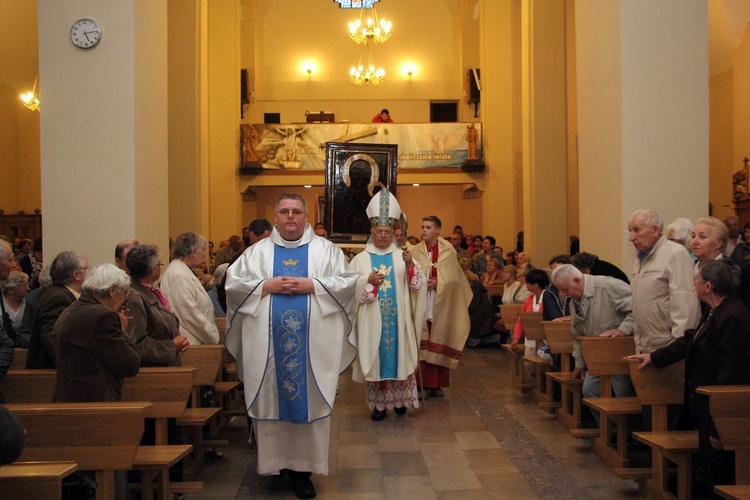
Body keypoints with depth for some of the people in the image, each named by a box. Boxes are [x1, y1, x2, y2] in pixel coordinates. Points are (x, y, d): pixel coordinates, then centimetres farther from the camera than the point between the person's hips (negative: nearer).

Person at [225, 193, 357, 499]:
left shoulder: (325, 250, 7)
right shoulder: (257, 251, 9)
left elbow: (349, 281, -1)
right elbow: (232, 283, 3)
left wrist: (312, 285, -12)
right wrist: (266, 285, -9)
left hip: (312, 344, -1)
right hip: (268, 344, 1)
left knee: (308, 402, 1)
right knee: (271, 402, 3)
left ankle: (301, 468, 9)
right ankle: (274, 462, 15)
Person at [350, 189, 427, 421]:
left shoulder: (402, 256, 6)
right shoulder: (361, 259, 4)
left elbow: (418, 284, -3)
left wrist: (410, 265, -19)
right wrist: (367, 281, -18)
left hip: (397, 318, 1)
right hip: (372, 320, -1)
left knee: (399, 354, 4)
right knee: (374, 357, 2)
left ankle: (399, 399, 19)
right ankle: (378, 403, 11)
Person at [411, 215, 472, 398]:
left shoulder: (447, 252, 4)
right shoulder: (415, 252, 2)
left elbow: (453, 279, 1)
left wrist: (437, 283, -13)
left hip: (441, 306, 1)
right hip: (421, 305, -1)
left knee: (440, 344, 4)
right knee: (422, 345, -3)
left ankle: (437, 384, 12)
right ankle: (423, 384, 3)